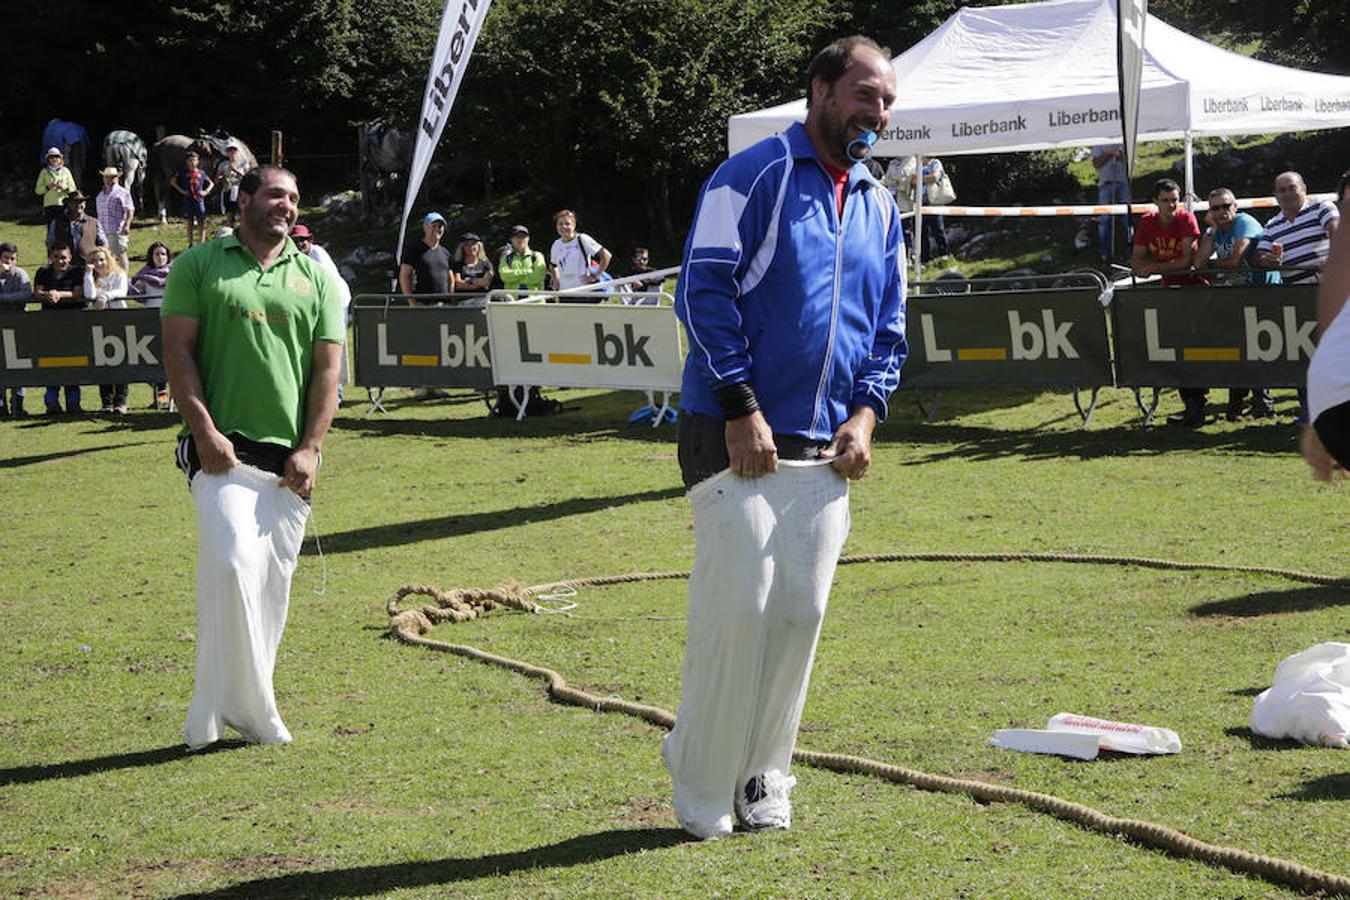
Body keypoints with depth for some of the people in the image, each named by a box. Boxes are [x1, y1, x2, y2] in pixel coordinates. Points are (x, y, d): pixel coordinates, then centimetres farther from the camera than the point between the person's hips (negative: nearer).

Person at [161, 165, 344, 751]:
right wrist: (205, 431, -11)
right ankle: (253, 711, -11)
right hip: (222, 450, -4)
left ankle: (216, 712, 14)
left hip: (289, 458, 4)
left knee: (272, 585, 4)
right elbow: (178, 351, 0)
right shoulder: (197, 266, 6)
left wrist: (311, 448, -1)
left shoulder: (315, 277, 14)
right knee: (234, 567, -20)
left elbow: (328, 367, 10)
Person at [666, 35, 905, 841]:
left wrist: (865, 413, 3)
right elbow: (706, 290, -10)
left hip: (827, 447, 6)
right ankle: (702, 789, 4)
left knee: (800, 611, 3)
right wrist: (740, 408, -15)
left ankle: (762, 778, 17)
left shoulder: (880, 208, 16)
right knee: (738, 607, -9)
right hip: (740, 437, -6)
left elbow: (889, 327, 20)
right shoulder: (754, 177, -4)